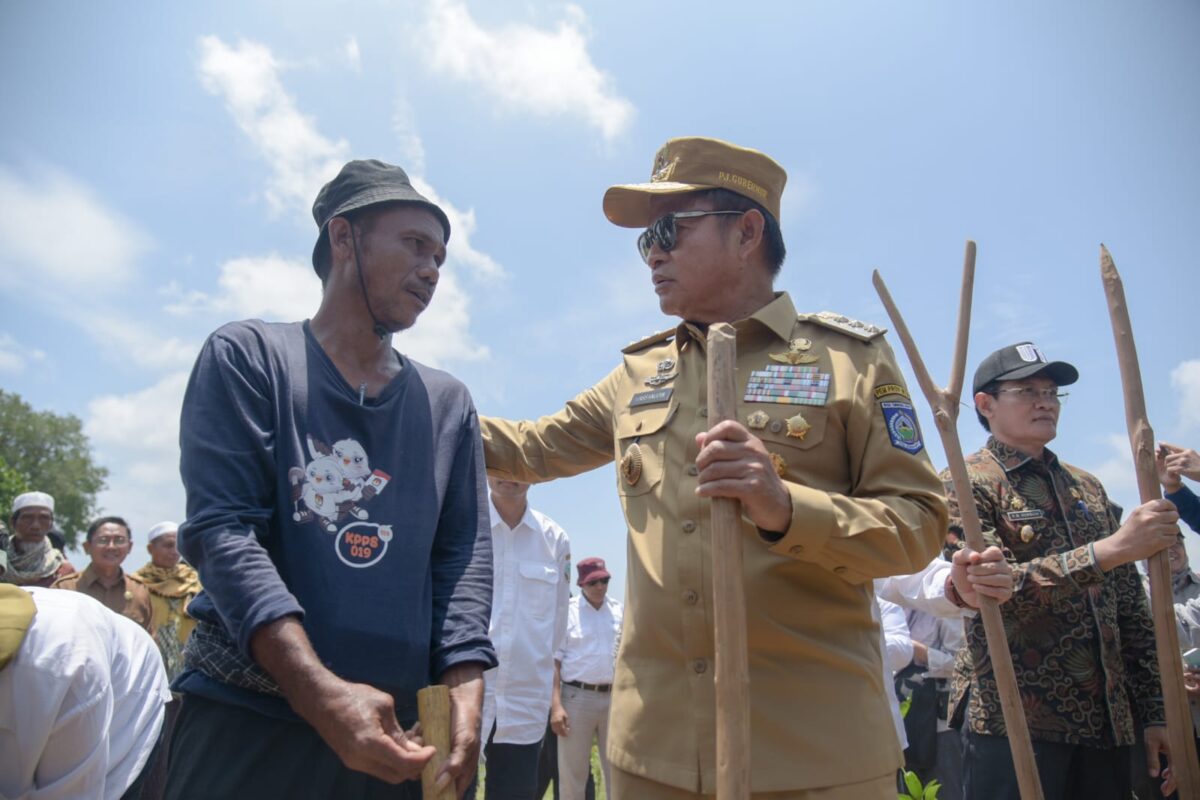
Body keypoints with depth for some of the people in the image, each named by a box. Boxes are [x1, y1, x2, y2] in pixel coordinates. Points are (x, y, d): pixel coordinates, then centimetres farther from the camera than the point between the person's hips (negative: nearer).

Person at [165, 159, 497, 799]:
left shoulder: (448, 404, 11)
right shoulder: (248, 357, 1)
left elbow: (464, 552, 6)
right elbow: (221, 528, -11)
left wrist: (465, 689, -10)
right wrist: (321, 693, -22)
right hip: (243, 722, -3)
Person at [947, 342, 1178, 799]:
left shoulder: (1087, 488, 14)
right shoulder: (966, 484, -5)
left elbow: (1131, 611, 15)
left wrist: (1155, 712, 11)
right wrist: (1111, 549, -23)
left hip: (1107, 723, 6)